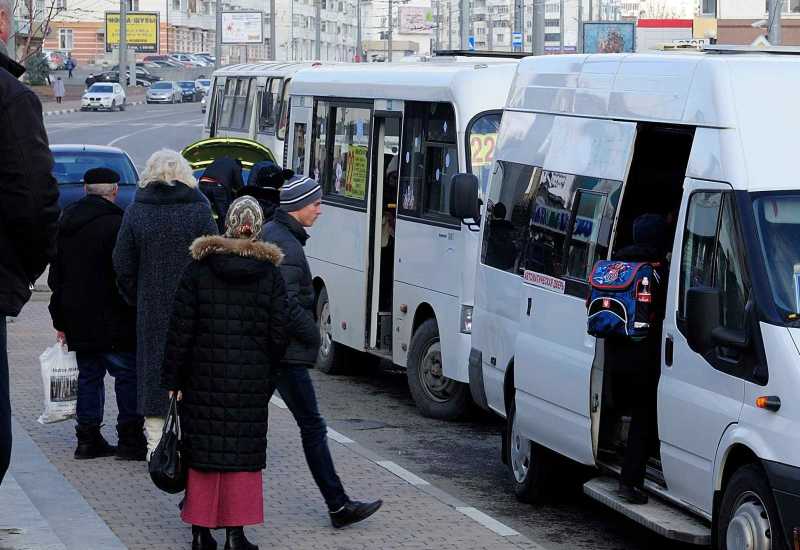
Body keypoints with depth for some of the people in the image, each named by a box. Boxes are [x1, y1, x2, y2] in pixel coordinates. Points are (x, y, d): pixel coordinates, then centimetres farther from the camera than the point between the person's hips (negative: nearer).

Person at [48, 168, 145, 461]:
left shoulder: (65, 223, 12)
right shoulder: (116, 223, -12)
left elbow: (56, 276, 16)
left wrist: (60, 321, 20)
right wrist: (133, 313, -8)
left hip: (78, 320, 7)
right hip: (113, 321, -7)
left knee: (89, 374, 14)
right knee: (128, 373, 0)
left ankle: (88, 439, 13)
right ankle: (130, 439, -2)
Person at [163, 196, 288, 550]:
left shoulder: (198, 268, -3)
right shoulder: (270, 273, -2)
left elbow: (180, 330, -3)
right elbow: (277, 335, 0)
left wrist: (172, 379, 2)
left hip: (204, 378, 0)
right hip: (251, 381, 0)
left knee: (203, 451, 7)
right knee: (243, 451, 5)